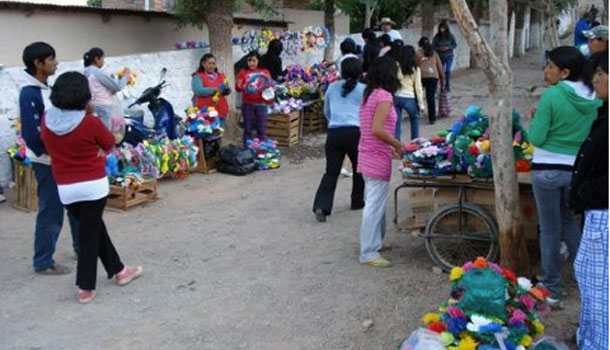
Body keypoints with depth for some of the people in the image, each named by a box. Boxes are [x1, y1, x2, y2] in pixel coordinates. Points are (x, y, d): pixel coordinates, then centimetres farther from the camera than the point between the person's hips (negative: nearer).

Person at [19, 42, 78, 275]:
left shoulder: (45, 88, 8)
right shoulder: (29, 93, -21)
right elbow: (32, 135, -24)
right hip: (47, 163, -9)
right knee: (51, 212, 0)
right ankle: (43, 263, 14)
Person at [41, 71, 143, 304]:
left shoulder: (47, 120, -4)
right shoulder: (91, 123, -17)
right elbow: (110, 143, 0)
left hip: (65, 188, 5)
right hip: (93, 184, -5)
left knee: (94, 228, 19)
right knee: (89, 234, 4)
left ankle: (118, 271, 31)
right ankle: (85, 288, 10)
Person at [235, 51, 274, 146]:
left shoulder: (265, 72, 5)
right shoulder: (243, 72, 2)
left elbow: (269, 86, 9)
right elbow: (238, 88, 0)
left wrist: (268, 86, -14)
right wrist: (239, 86, -23)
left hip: (261, 104, 0)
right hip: (247, 105, 0)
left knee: (261, 129, 4)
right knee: (248, 129, 5)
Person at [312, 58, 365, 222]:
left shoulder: (332, 87, 12)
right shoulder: (363, 90, 3)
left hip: (333, 133, 2)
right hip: (354, 132, -2)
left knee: (331, 172, 2)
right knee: (359, 169, 20)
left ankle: (321, 206, -12)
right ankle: (357, 201, 31)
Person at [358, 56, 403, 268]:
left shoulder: (369, 95, 11)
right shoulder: (384, 96, -17)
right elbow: (377, 129, -25)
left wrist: (390, 146, 13)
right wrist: (397, 145, -13)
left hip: (368, 156, 10)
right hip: (378, 159, -10)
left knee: (375, 203, 21)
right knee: (375, 205, -4)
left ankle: (375, 241, 35)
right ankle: (368, 253, 2)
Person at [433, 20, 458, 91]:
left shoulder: (450, 36, -6)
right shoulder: (436, 37, -8)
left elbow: (455, 45, 3)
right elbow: (433, 46, -4)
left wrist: (448, 47, -16)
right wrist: (439, 49, -21)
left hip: (449, 56, -1)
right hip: (440, 57, 1)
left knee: (448, 70, -15)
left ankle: (447, 85, 3)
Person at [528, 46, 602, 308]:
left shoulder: (552, 95, -15)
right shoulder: (594, 99, 1)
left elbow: (536, 138, -14)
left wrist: (536, 121, 4)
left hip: (547, 170, -5)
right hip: (578, 170, 5)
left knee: (550, 231, 7)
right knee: (571, 225, 23)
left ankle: (552, 292, 17)